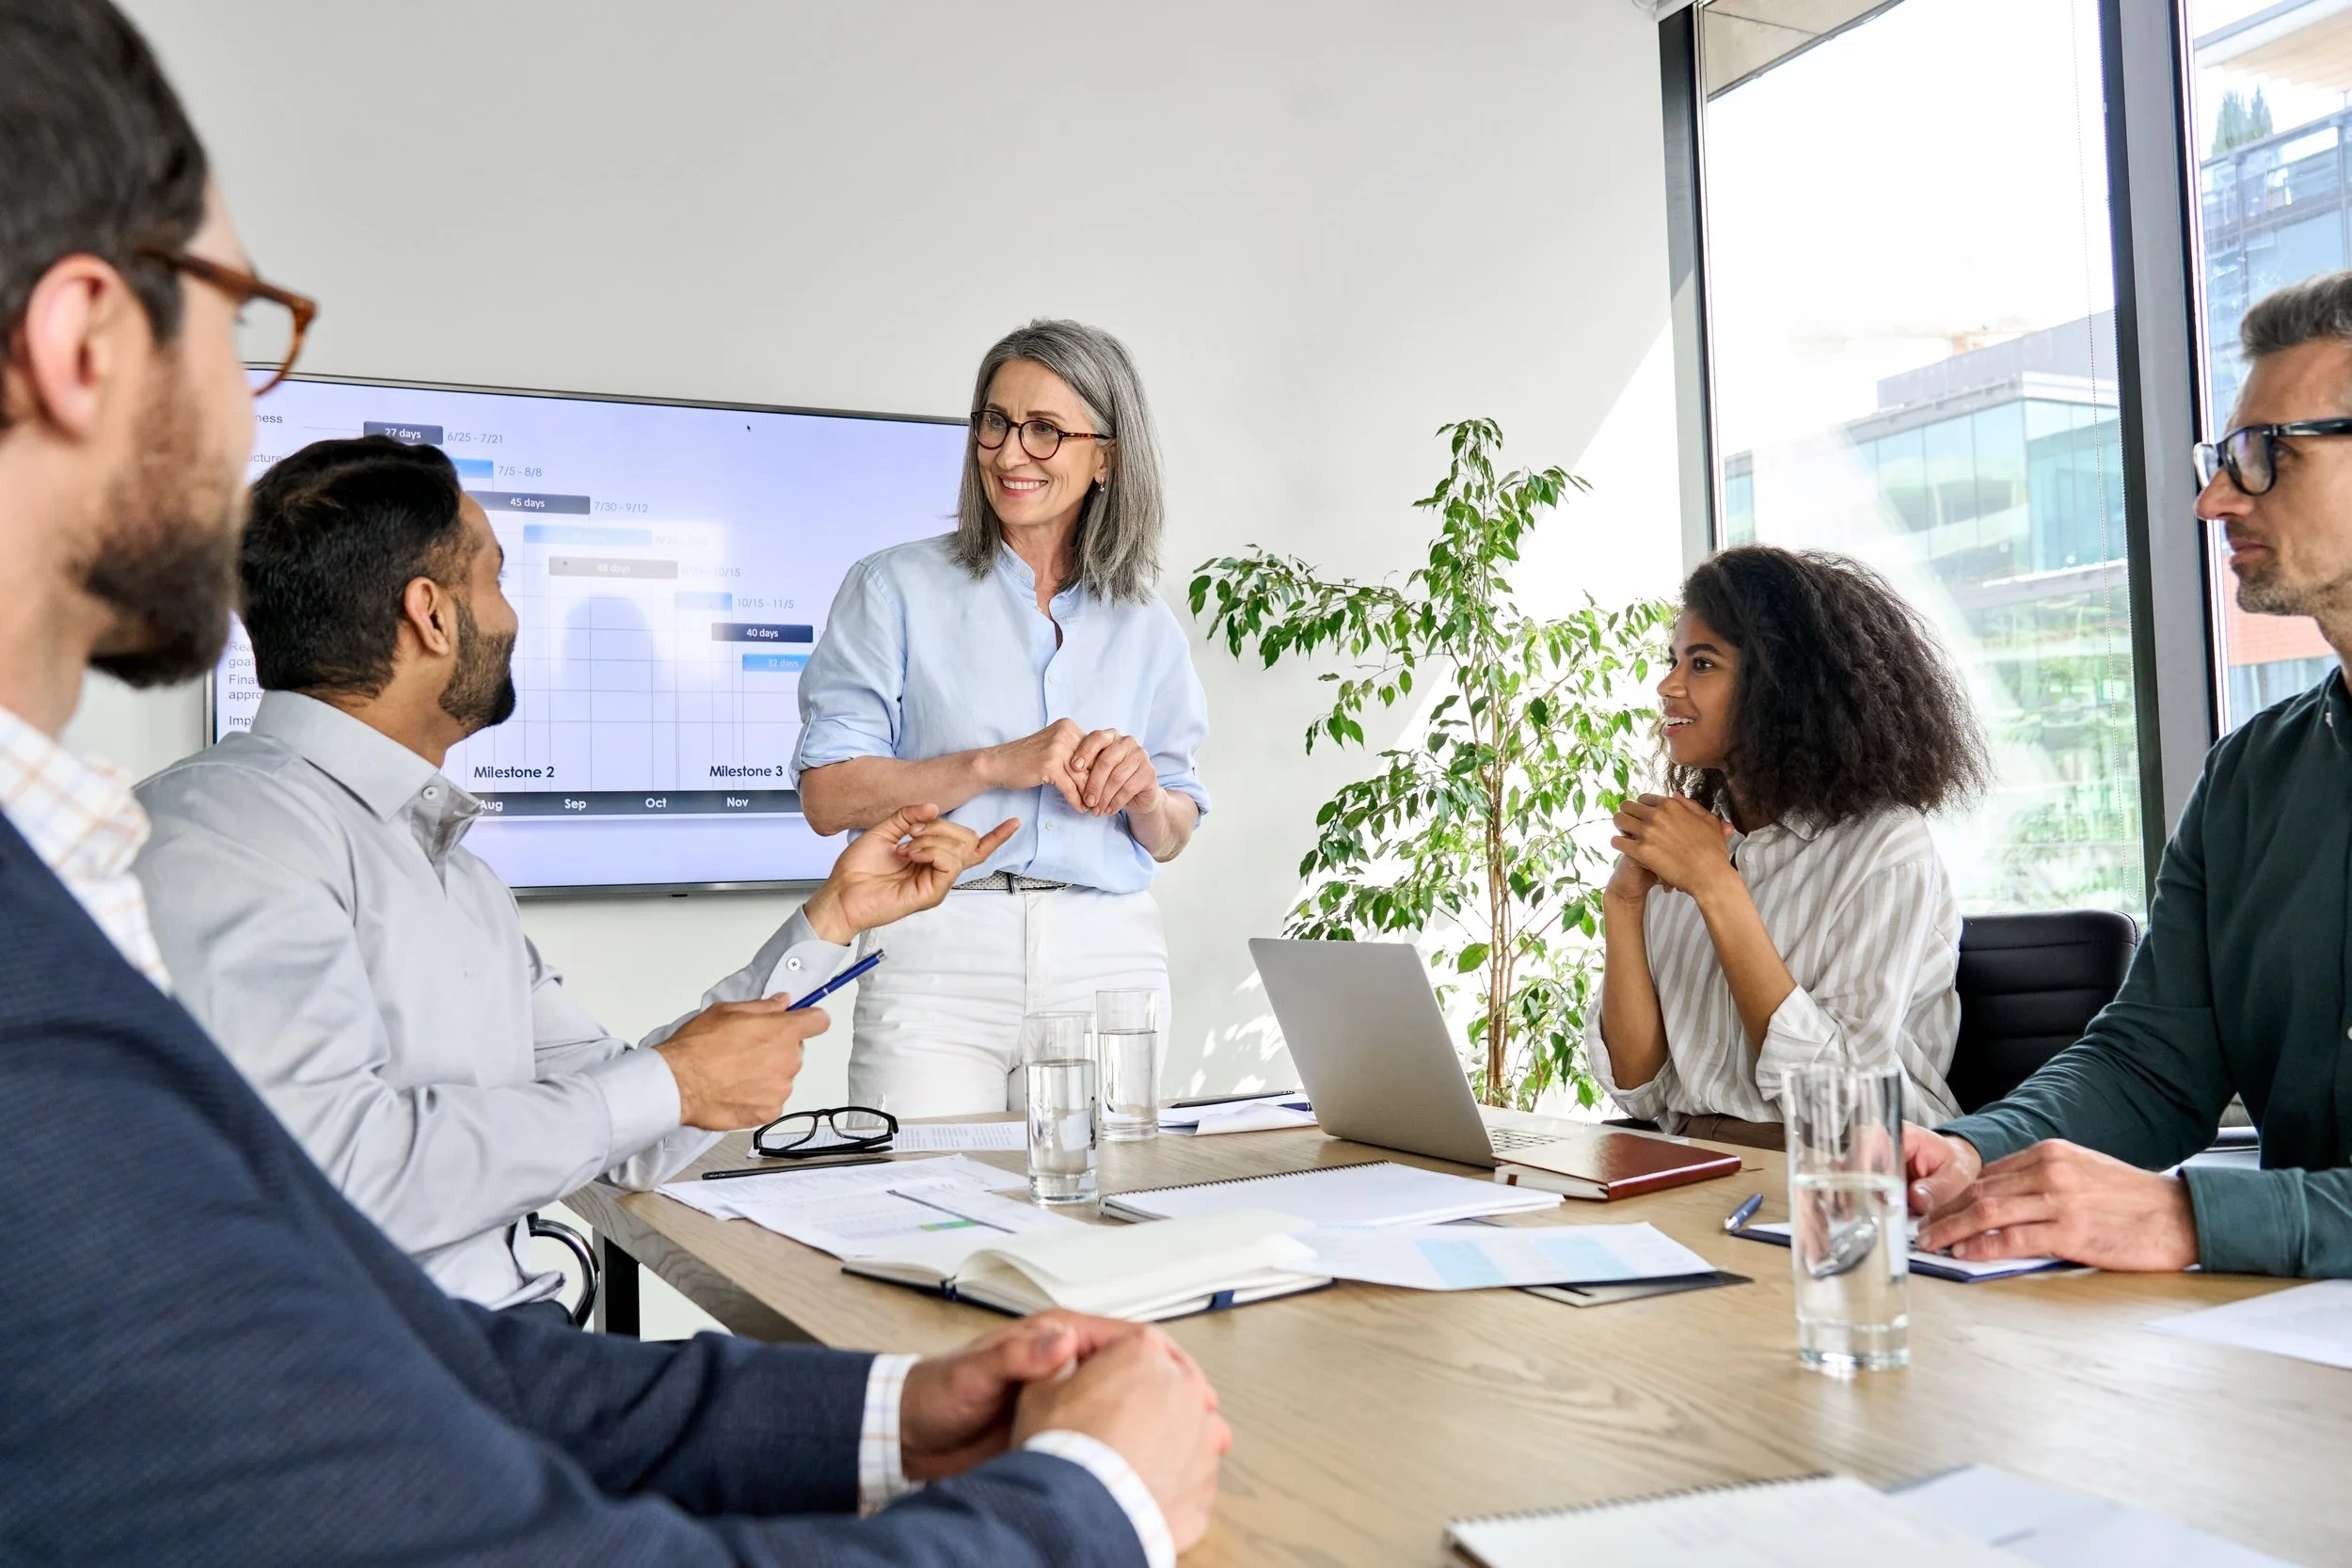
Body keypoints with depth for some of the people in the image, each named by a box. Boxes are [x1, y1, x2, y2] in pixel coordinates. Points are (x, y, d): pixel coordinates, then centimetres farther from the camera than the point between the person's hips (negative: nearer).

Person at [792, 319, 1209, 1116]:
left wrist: (1143, 790, -6)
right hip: (938, 955, -3)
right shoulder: (896, 589, 3)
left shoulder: (1144, 627, 12)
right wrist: (995, 764, -15)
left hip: (1109, 960, 3)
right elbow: (828, 796, -5)